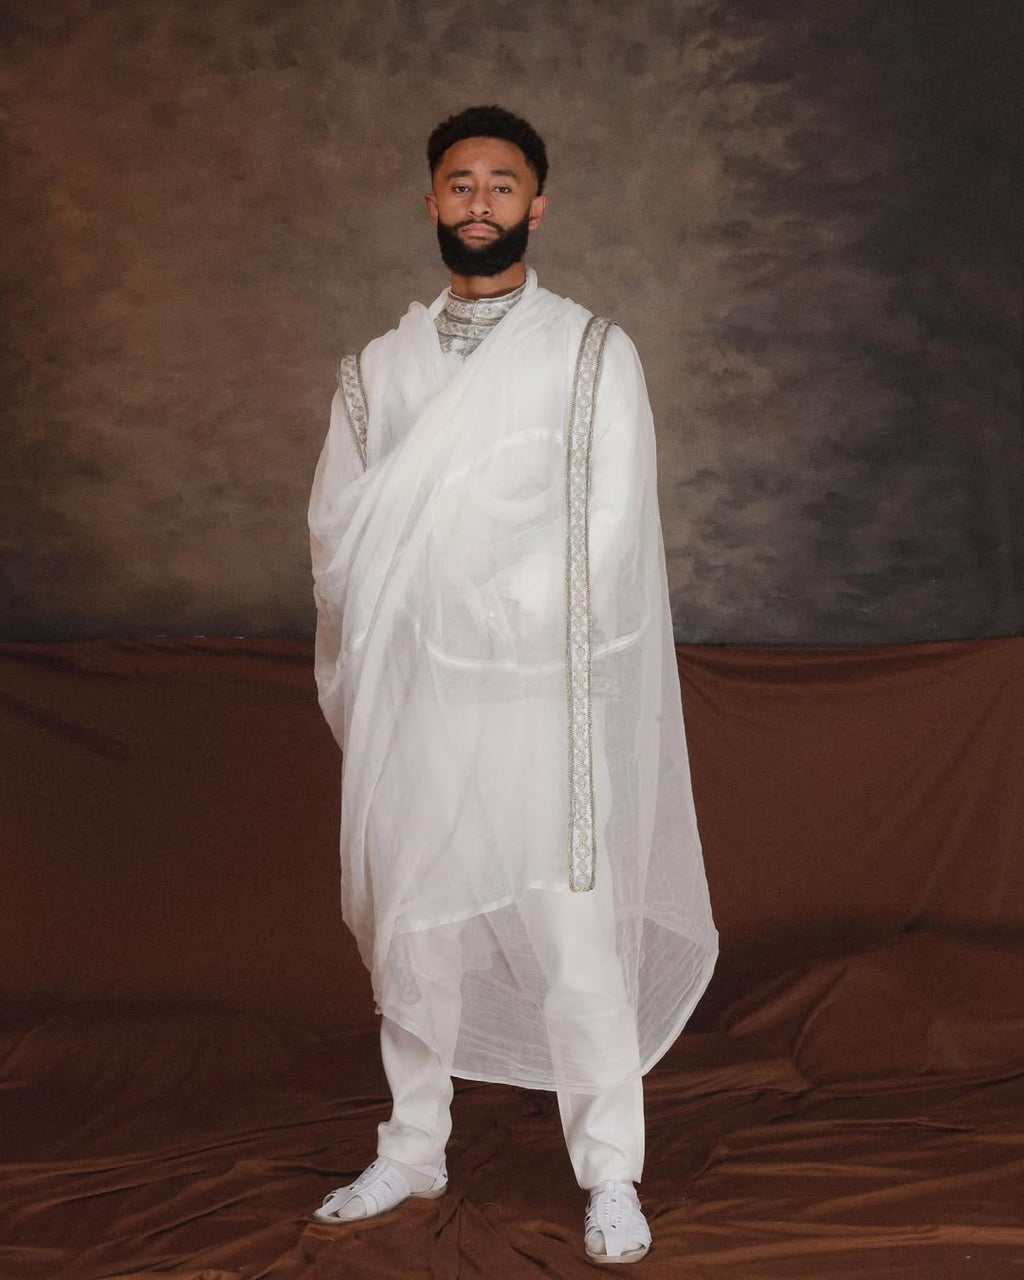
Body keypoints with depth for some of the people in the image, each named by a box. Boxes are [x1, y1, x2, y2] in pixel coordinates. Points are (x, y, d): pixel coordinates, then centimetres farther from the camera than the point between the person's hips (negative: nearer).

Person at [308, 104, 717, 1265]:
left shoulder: (592, 354, 1)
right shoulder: (380, 364, 12)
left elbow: (605, 533, -7)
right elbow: (337, 523, 7)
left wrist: (487, 624, -10)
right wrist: (368, 663, -7)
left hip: (538, 692, -3)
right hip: (408, 695, 4)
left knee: (576, 932, -2)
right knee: (410, 928, 11)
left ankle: (611, 1176, 11)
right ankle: (413, 1149, 26)